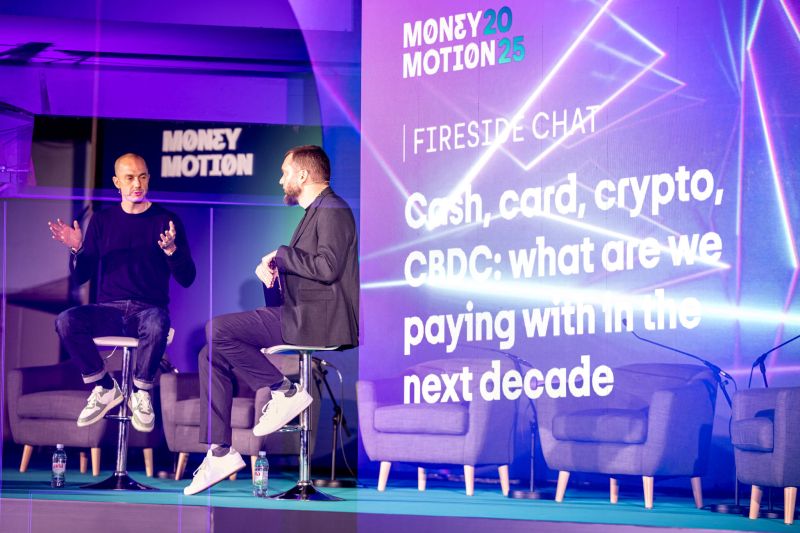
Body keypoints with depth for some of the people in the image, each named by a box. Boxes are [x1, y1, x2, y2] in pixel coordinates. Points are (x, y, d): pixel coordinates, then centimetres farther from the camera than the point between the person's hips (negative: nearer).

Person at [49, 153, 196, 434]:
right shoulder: (102, 220, 11)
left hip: (149, 308, -2)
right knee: (66, 321, -29)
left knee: (157, 324, -39)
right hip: (109, 311, 2)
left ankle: (141, 394, -14)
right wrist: (77, 249, -10)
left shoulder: (166, 220, 5)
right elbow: (81, 277, 10)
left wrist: (171, 250, -19)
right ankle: (105, 388, -10)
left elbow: (186, 279, 0)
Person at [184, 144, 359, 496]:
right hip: (303, 315, 10)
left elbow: (327, 267, -22)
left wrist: (281, 255, -9)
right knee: (211, 356, 2)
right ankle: (219, 452, 1)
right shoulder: (314, 213, 24)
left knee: (216, 330, -18)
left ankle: (285, 391, -11)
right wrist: (269, 267, 2)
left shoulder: (333, 210, -9)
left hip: (321, 319, -10)